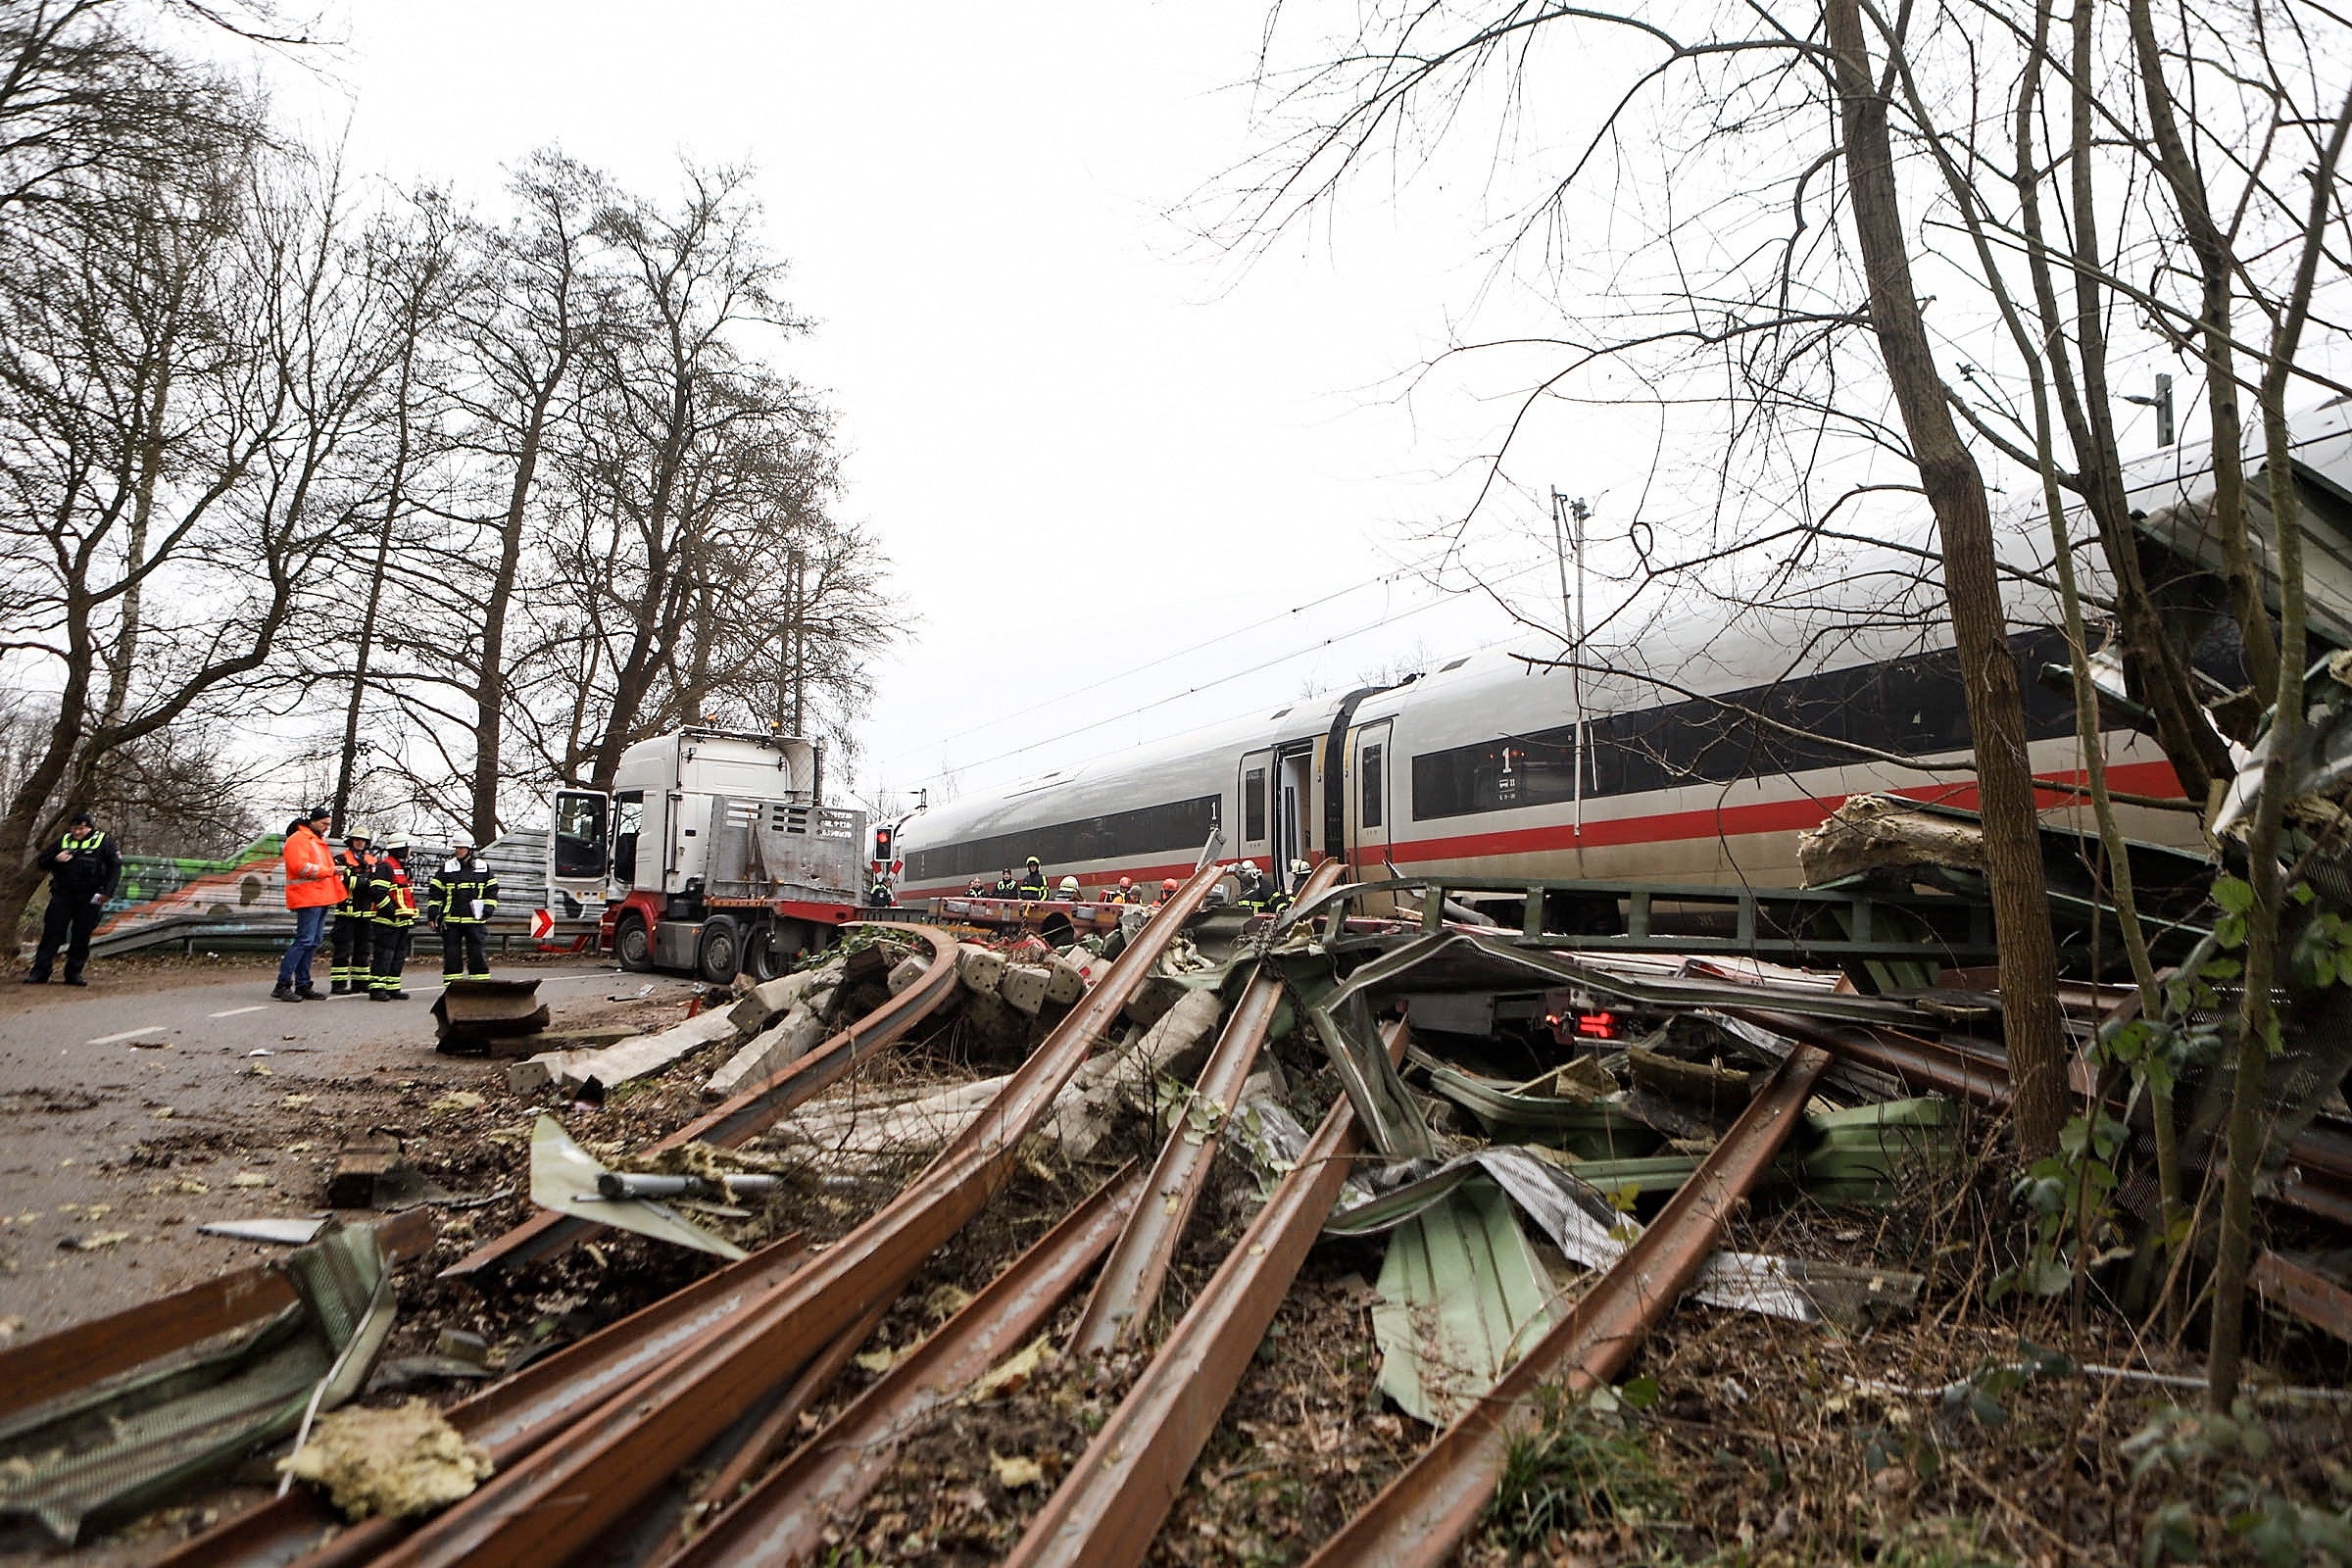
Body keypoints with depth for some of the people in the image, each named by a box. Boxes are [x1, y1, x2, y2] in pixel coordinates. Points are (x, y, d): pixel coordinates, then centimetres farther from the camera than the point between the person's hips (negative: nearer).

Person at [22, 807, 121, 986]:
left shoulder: (103, 841, 2)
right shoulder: (63, 841, 11)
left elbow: (115, 867, -2)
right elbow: (41, 863, 16)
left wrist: (106, 891, -12)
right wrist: (55, 859, -8)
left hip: (89, 899, -2)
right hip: (62, 896, 2)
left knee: (81, 938, 2)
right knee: (52, 933, -2)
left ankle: (74, 973, 10)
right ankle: (40, 972, 2)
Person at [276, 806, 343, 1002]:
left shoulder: (319, 841, 24)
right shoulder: (298, 839, -6)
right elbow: (301, 866, -18)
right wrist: (329, 870, -20)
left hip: (321, 899, 10)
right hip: (307, 899, -10)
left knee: (312, 943, 10)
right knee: (304, 940, -13)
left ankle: (302, 985, 14)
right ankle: (283, 985, -11)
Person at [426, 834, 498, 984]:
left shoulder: (483, 868, 7)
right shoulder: (446, 868, 6)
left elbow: (492, 890, 12)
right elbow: (435, 892, 8)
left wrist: (488, 909, 1)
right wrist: (432, 914, 3)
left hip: (475, 920, -1)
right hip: (451, 920, 1)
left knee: (478, 954, 0)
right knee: (451, 955, 5)